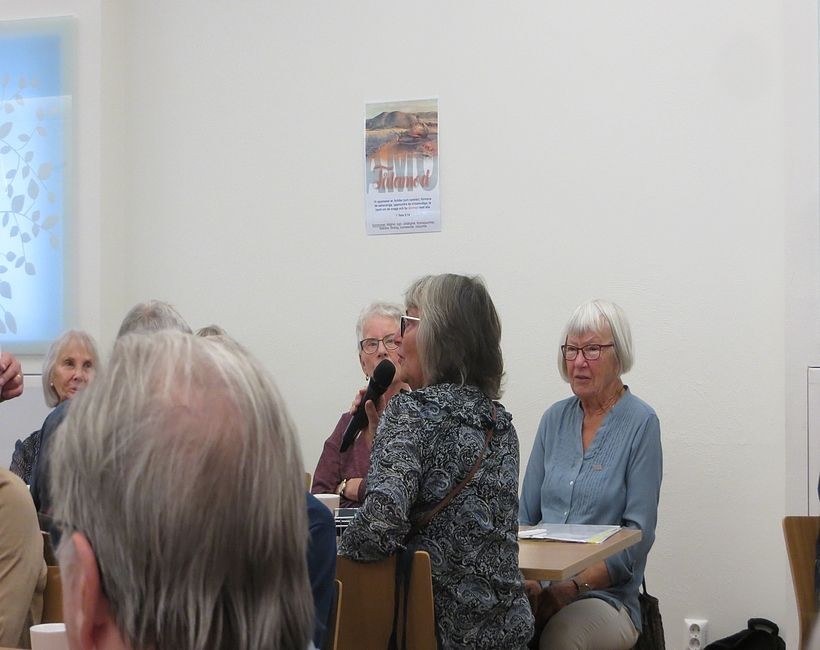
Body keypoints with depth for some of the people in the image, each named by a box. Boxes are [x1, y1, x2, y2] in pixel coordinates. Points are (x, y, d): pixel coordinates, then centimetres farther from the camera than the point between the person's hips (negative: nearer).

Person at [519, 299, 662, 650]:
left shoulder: (641, 423, -3)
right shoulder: (554, 418, 12)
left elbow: (638, 534, -8)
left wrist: (572, 587, -19)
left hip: (604, 593, -3)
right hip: (539, 586, 4)